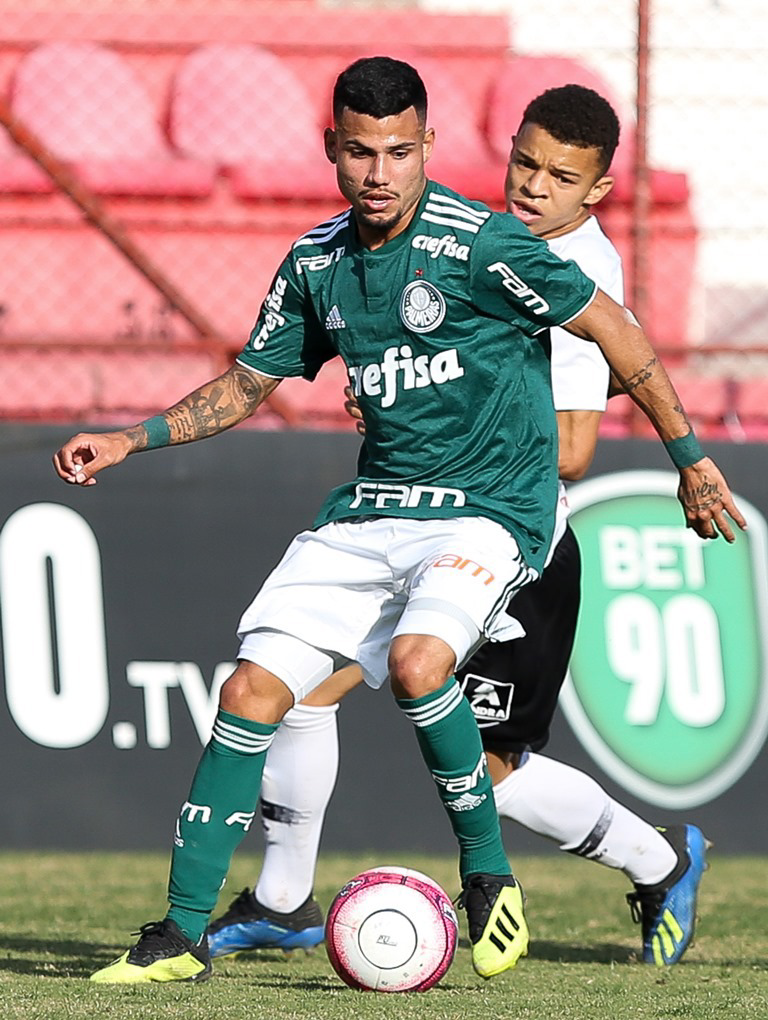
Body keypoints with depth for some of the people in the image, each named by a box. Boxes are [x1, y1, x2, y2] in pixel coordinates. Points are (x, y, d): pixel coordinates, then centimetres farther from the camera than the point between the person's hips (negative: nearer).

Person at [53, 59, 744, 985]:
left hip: (489, 508, -6)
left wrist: (690, 459, 0)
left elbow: (611, 328, -6)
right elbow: (249, 383, 18)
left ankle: (489, 873, -8)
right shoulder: (317, 262, 5)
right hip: (371, 509, 6)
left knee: (417, 664, -32)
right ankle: (183, 933, 1)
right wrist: (130, 440, 7)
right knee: (253, 690, -6)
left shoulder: (477, 243, -14)